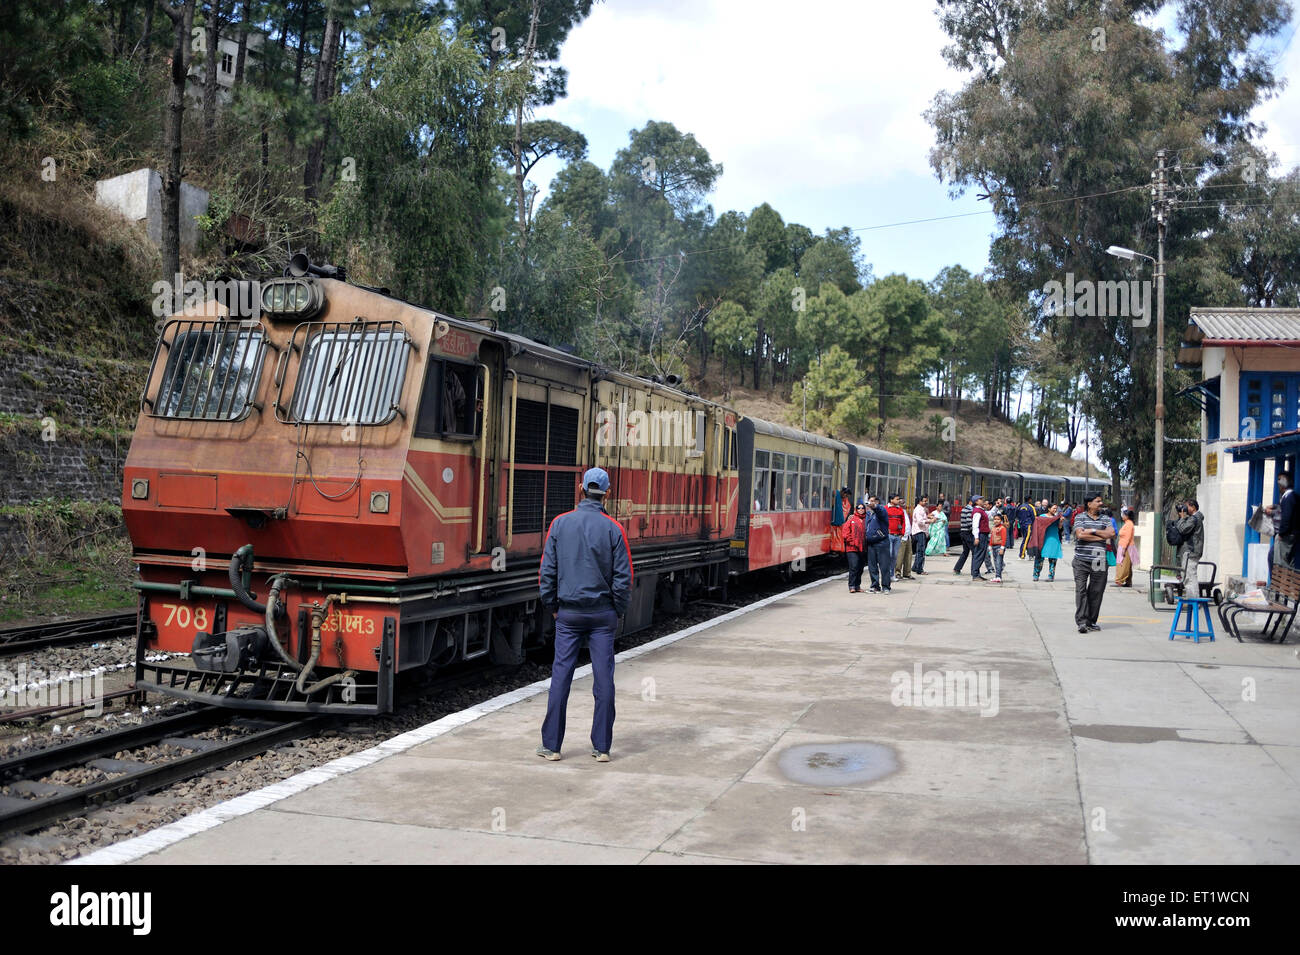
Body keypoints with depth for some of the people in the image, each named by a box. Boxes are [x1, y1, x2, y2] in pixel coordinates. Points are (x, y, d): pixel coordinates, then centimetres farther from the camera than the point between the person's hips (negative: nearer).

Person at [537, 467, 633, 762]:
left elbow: (547, 571, 0)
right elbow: (623, 578, -5)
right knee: (603, 678, 4)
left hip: (568, 613, 1)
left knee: (561, 676, 5)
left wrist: (552, 607, 11)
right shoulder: (613, 529, -5)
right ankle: (601, 747, 8)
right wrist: (618, 611, 8)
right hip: (602, 615, -1)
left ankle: (551, 745, 9)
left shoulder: (560, 524, -2)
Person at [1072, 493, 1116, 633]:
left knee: (1096, 592, 3)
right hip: (1081, 560, -3)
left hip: (1099, 562, 3)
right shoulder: (1081, 517, 5)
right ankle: (1081, 621, -9)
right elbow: (1080, 535, -10)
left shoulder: (1105, 519, 14)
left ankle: (1091, 621, 12)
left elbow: (1112, 534, -1)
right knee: (1081, 590, -8)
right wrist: (1101, 537, -4)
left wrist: (1093, 531, -7)